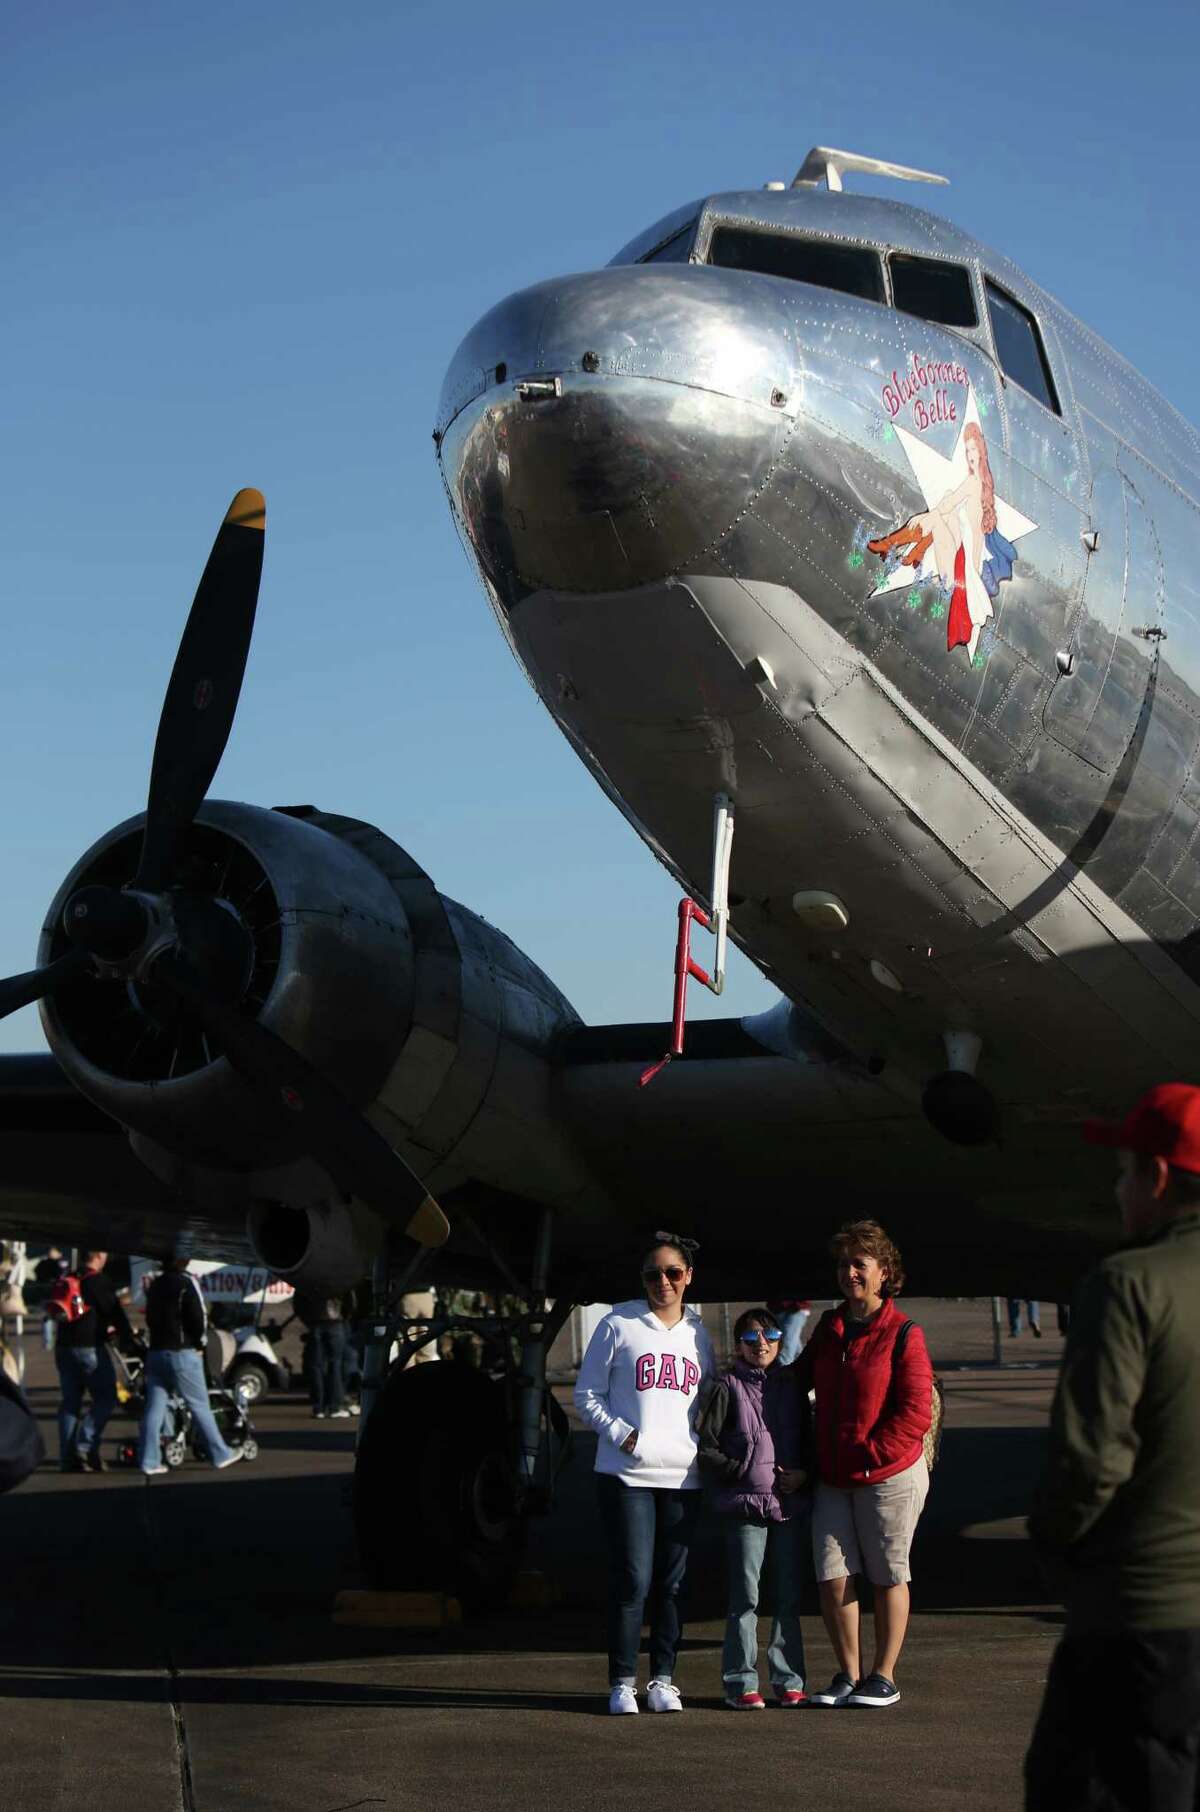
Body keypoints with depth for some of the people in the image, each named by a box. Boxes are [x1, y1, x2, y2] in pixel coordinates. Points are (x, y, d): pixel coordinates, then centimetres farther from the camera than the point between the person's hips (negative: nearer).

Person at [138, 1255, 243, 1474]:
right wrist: (200, 1343, 1)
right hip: (183, 1353, -7)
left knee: (154, 1408, 4)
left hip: (155, 1353, 7)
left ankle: (149, 1461, 1)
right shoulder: (186, 1283, -11)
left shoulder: (155, 1284, 13)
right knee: (200, 1406, 1)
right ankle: (220, 1455, 8)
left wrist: (157, 1341, 15)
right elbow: (198, 1317, -14)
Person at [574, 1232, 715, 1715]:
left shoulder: (698, 1335, 14)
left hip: (682, 1476, 4)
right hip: (627, 1475, -4)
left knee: (671, 1583, 6)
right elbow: (587, 1394, 3)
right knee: (632, 1580, -7)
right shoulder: (618, 1325, 2)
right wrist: (621, 1433, -10)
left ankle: (663, 1680, 14)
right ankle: (622, 1683, 1)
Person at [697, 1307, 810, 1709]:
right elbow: (707, 1450, -4)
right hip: (745, 1507, -4)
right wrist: (746, 1473, -13)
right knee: (745, 1596, -1)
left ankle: (789, 1681, 15)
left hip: (790, 1506, 4)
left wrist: (803, 1474, -3)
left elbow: (811, 1444, 16)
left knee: (789, 1596, 7)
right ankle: (740, 1682, 6)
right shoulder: (728, 1389, -1)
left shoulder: (792, 1388, 11)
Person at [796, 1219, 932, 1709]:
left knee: (888, 1577, 7)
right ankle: (848, 1676, 15)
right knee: (833, 1577, 1)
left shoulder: (903, 1334, -9)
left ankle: (884, 1678, 17)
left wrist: (870, 1455, -15)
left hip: (889, 1476, -5)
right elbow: (797, 1379, 22)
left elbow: (915, 1413, -12)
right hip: (833, 1479, 5)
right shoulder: (828, 1328, 10)